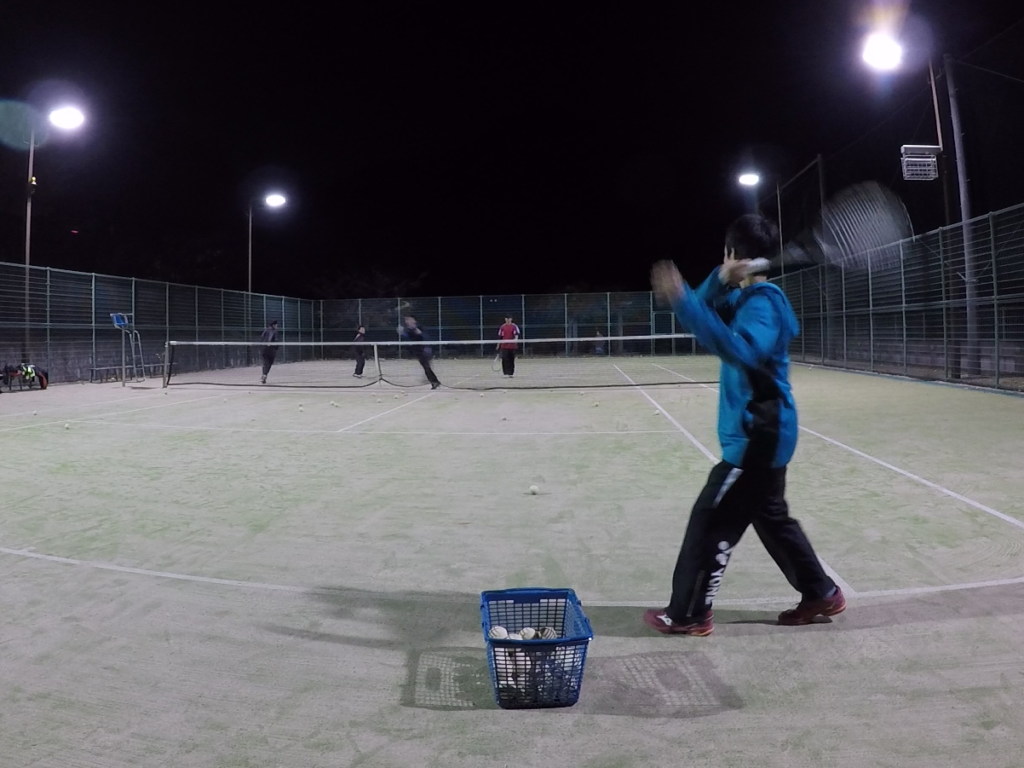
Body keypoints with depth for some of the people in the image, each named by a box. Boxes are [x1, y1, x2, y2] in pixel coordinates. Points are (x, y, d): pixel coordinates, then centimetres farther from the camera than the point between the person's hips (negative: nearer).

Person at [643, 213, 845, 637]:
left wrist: (684, 302, -43)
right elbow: (708, 315, 10)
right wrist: (719, 280, -11)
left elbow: (741, 353, -36)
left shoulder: (763, 303, -20)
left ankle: (687, 614, 8)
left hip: (757, 435, -10)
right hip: (763, 432, 10)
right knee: (771, 518, 20)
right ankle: (821, 594, 31)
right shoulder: (746, 298, 10)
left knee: (710, 520, -3)